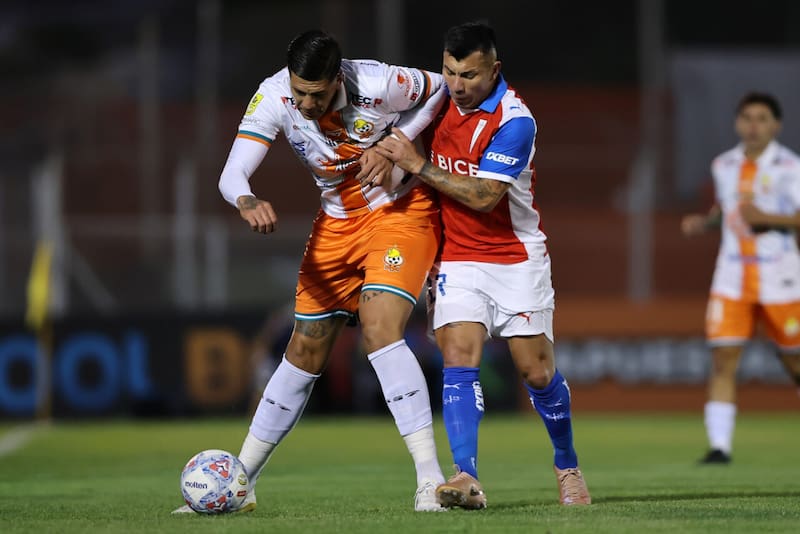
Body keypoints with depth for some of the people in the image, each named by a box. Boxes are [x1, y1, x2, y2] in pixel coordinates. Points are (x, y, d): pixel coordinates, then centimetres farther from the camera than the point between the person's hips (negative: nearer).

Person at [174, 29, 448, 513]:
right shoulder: (274, 95, -19)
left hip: (400, 211, -4)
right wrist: (248, 202, -47)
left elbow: (437, 89, -6)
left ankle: (431, 481, -24)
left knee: (380, 330, -25)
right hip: (337, 223, 4)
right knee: (304, 354, 7)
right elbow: (232, 173, -23)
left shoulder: (378, 84, -27)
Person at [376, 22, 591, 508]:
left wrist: (418, 165, -22)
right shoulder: (444, 98, 1)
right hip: (459, 260, 4)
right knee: (459, 359, -15)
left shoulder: (514, 121, -19)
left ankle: (568, 466, 25)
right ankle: (467, 478, -25)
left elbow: (482, 196, -24)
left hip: (517, 259, -4)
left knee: (537, 371, 1)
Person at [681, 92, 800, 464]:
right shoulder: (724, 166, 9)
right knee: (722, 360, -10)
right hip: (731, 278, 3)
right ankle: (719, 445, -12)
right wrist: (703, 222, 6)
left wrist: (767, 218, -24)